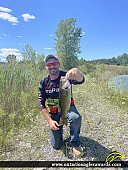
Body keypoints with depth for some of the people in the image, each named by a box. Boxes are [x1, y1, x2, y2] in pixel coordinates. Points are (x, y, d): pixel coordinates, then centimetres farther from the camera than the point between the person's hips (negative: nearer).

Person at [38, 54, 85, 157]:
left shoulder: (66, 76, -16)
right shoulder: (44, 82, -9)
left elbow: (81, 80, -38)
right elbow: (41, 104, -7)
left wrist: (77, 72, -62)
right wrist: (50, 120, -16)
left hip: (68, 108, -2)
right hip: (53, 113, 2)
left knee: (76, 118, -38)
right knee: (56, 145, 3)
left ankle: (75, 143, -7)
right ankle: (59, 129, 37)